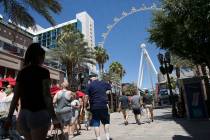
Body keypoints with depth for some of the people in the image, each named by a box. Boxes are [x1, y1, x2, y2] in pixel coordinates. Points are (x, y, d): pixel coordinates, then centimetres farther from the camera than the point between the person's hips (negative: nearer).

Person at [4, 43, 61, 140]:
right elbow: (47, 96, -14)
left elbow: (15, 98, 8)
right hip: (39, 114, -6)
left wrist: (9, 117, 14)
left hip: (23, 115, 6)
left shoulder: (21, 73, 9)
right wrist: (54, 118, -13)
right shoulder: (43, 72, -8)